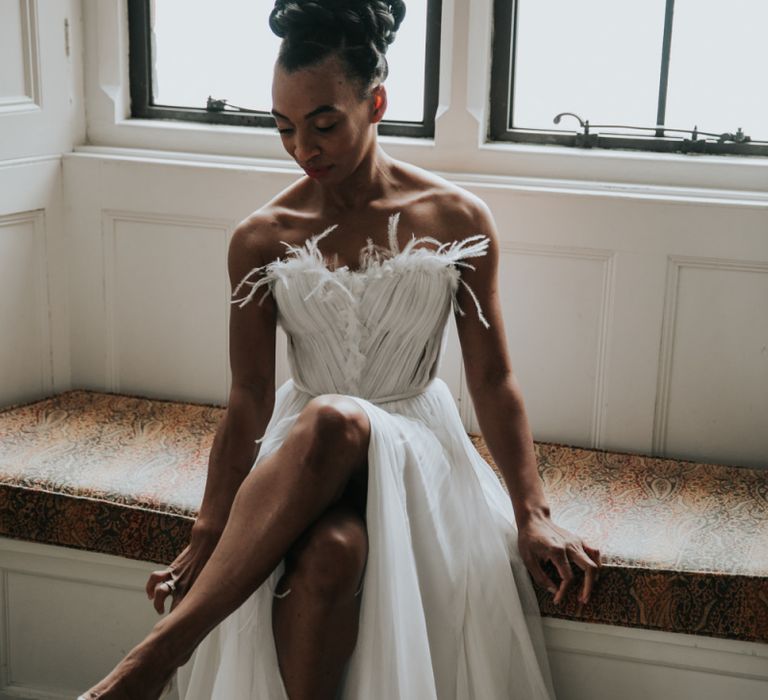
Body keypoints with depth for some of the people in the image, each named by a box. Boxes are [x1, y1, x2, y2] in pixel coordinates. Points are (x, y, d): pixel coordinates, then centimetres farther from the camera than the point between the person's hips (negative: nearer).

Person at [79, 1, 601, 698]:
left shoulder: (458, 220, -4)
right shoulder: (261, 239, -2)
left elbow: (493, 380, 0)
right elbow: (248, 403, -2)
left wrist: (532, 515, -4)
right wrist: (208, 537, -7)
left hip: (412, 438, 0)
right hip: (301, 446, 1)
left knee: (331, 420, -39)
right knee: (328, 552, -39)